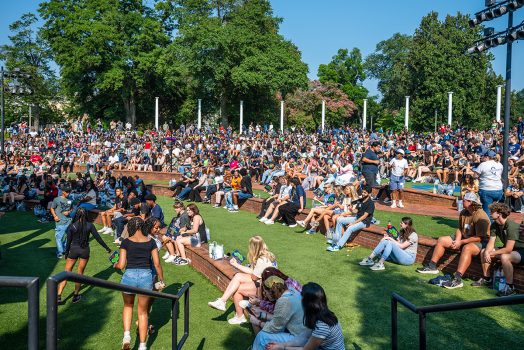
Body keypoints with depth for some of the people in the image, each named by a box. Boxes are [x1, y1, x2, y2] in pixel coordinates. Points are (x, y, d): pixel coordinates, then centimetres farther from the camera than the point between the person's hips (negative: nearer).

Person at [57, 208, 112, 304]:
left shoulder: (72, 226, -8)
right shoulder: (89, 226, -8)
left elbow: (68, 241, -3)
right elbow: (98, 238, -5)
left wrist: (66, 253, 10)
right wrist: (107, 248, 4)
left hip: (74, 249, 0)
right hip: (85, 250, 1)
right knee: (80, 273, 14)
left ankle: (58, 296, 4)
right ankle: (76, 296, 24)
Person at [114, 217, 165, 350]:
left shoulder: (126, 242, -1)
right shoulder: (151, 241, 2)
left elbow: (121, 265, -3)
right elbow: (157, 264, 1)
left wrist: (115, 264, 20)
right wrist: (161, 280, 13)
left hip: (129, 276, -1)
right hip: (146, 276, 1)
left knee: (128, 305, 27)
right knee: (143, 312, 16)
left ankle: (126, 335, 10)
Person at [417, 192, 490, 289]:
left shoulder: (480, 216, -23)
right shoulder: (463, 212, 3)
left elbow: (479, 237, -25)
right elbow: (459, 229, 10)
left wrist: (461, 242, -22)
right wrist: (457, 241, -10)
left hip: (480, 242, -9)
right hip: (464, 238, 9)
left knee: (467, 248, -41)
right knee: (441, 240, 4)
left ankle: (457, 279, -45)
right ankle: (432, 267, 10)